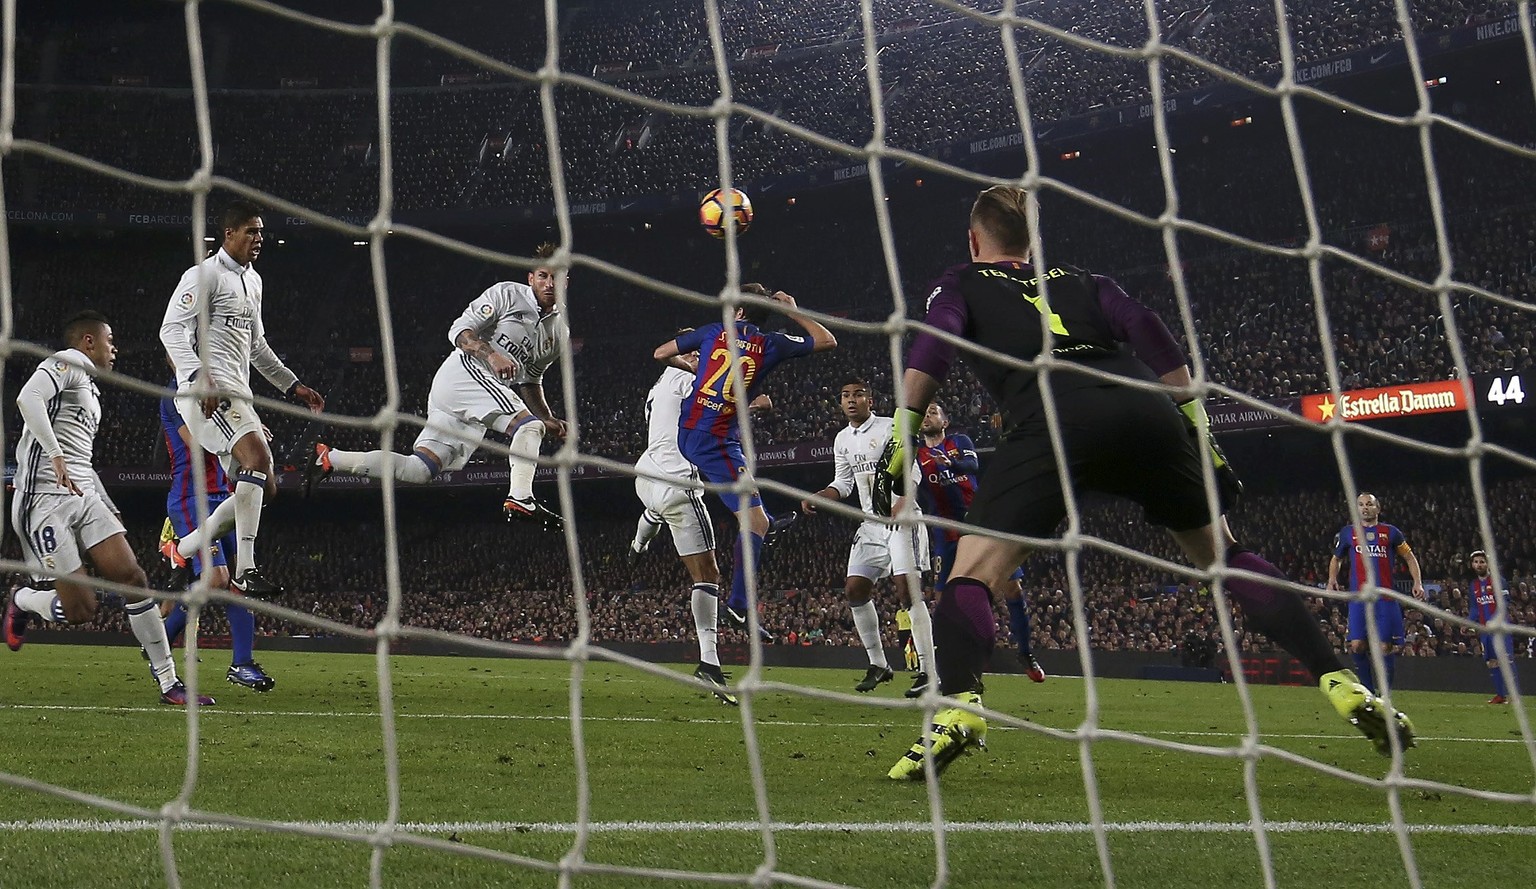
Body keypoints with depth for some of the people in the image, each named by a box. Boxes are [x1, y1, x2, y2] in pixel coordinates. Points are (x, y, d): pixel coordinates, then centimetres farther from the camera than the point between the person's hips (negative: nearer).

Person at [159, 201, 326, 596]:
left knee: (264, 488, 6)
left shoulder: (253, 281, 22)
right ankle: (245, 572, -33)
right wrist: (199, 376, -30)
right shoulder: (205, 275, -6)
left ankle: (187, 547, 13)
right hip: (207, 391, -10)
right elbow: (172, 329, -16)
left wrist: (293, 385, 29)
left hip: (236, 393, 10)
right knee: (259, 457, -28)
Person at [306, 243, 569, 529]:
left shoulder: (559, 331, 20)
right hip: (466, 370, -8)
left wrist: (549, 419, 15)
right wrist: (492, 354, -25)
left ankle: (329, 458, 5)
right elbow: (459, 331, -9)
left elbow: (530, 382, 29)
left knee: (420, 470, -1)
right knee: (530, 426, -22)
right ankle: (520, 500, -31)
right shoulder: (508, 294, -2)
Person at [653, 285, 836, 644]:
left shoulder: (715, 331, 7)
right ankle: (738, 604, -12)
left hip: (686, 433, 6)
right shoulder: (771, 344, -1)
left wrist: (690, 366, 33)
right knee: (755, 522, -5)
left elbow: (661, 354, 16)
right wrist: (794, 312, 17)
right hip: (717, 442, -6)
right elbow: (827, 341, 10)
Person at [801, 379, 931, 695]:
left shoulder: (890, 428, -7)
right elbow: (843, 483, 23)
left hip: (903, 518, -8)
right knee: (855, 589, 1)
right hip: (871, 524, 8)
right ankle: (878, 664, 13)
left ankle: (928, 671, -19)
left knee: (907, 589, -17)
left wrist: (900, 507, -27)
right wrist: (817, 498, 6)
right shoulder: (842, 440, 14)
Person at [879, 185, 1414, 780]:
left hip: (1053, 420, -4)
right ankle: (1342, 686, 9)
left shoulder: (960, 285, 28)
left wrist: (901, 440, 2)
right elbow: (1146, 329, 18)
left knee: (973, 572, -1)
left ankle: (959, 706, -29)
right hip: (1147, 410, 4)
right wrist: (1201, 436, 15)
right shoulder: (1081, 282, 35)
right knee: (1223, 556, 20)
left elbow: (933, 346, 6)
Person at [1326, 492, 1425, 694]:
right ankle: (1368, 691, 5)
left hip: (1385, 599, -1)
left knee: (1384, 646, -4)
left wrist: (1418, 582, 4)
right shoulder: (1348, 533, 13)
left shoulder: (1390, 532, 10)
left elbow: (1409, 557, 16)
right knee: (1357, 645, -10)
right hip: (1358, 599, 1)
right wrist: (1332, 579, 9)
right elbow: (1336, 558, 26)